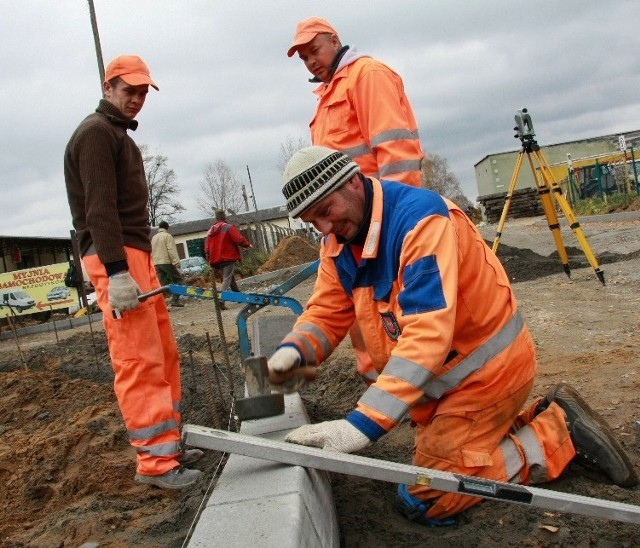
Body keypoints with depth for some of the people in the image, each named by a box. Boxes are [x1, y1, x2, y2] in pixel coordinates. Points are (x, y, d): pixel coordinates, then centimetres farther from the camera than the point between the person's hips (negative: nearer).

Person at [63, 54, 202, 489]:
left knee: (165, 355, 9)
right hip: (115, 258, -10)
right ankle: (155, 461, -7)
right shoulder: (96, 132, -5)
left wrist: (140, 265, 19)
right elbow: (99, 208, -16)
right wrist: (116, 272, -23)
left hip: (137, 254, 10)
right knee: (140, 360, -11)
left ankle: (170, 444, 17)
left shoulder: (120, 136, 25)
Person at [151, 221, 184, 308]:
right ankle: (175, 300, -7)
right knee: (178, 279, 4)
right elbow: (172, 251, -13)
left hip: (156, 264, 6)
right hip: (167, 262, -6)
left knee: (162, 284, 4)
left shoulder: (153, 238, 19)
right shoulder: (167, 236, -4)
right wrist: (177, 263, -16)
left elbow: (152, 252, 21)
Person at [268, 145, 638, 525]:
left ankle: (561, 434, 2)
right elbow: (326, 312, -1)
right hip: (443, 376, 9)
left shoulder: (419, 217, -29)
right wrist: (293, 352, -25)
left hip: (489, 368, -9)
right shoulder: (339, 245, -2)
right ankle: (548, 417, 23)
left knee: (423, 501, -8)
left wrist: (363, 424, -43)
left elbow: (428, 332, -37)